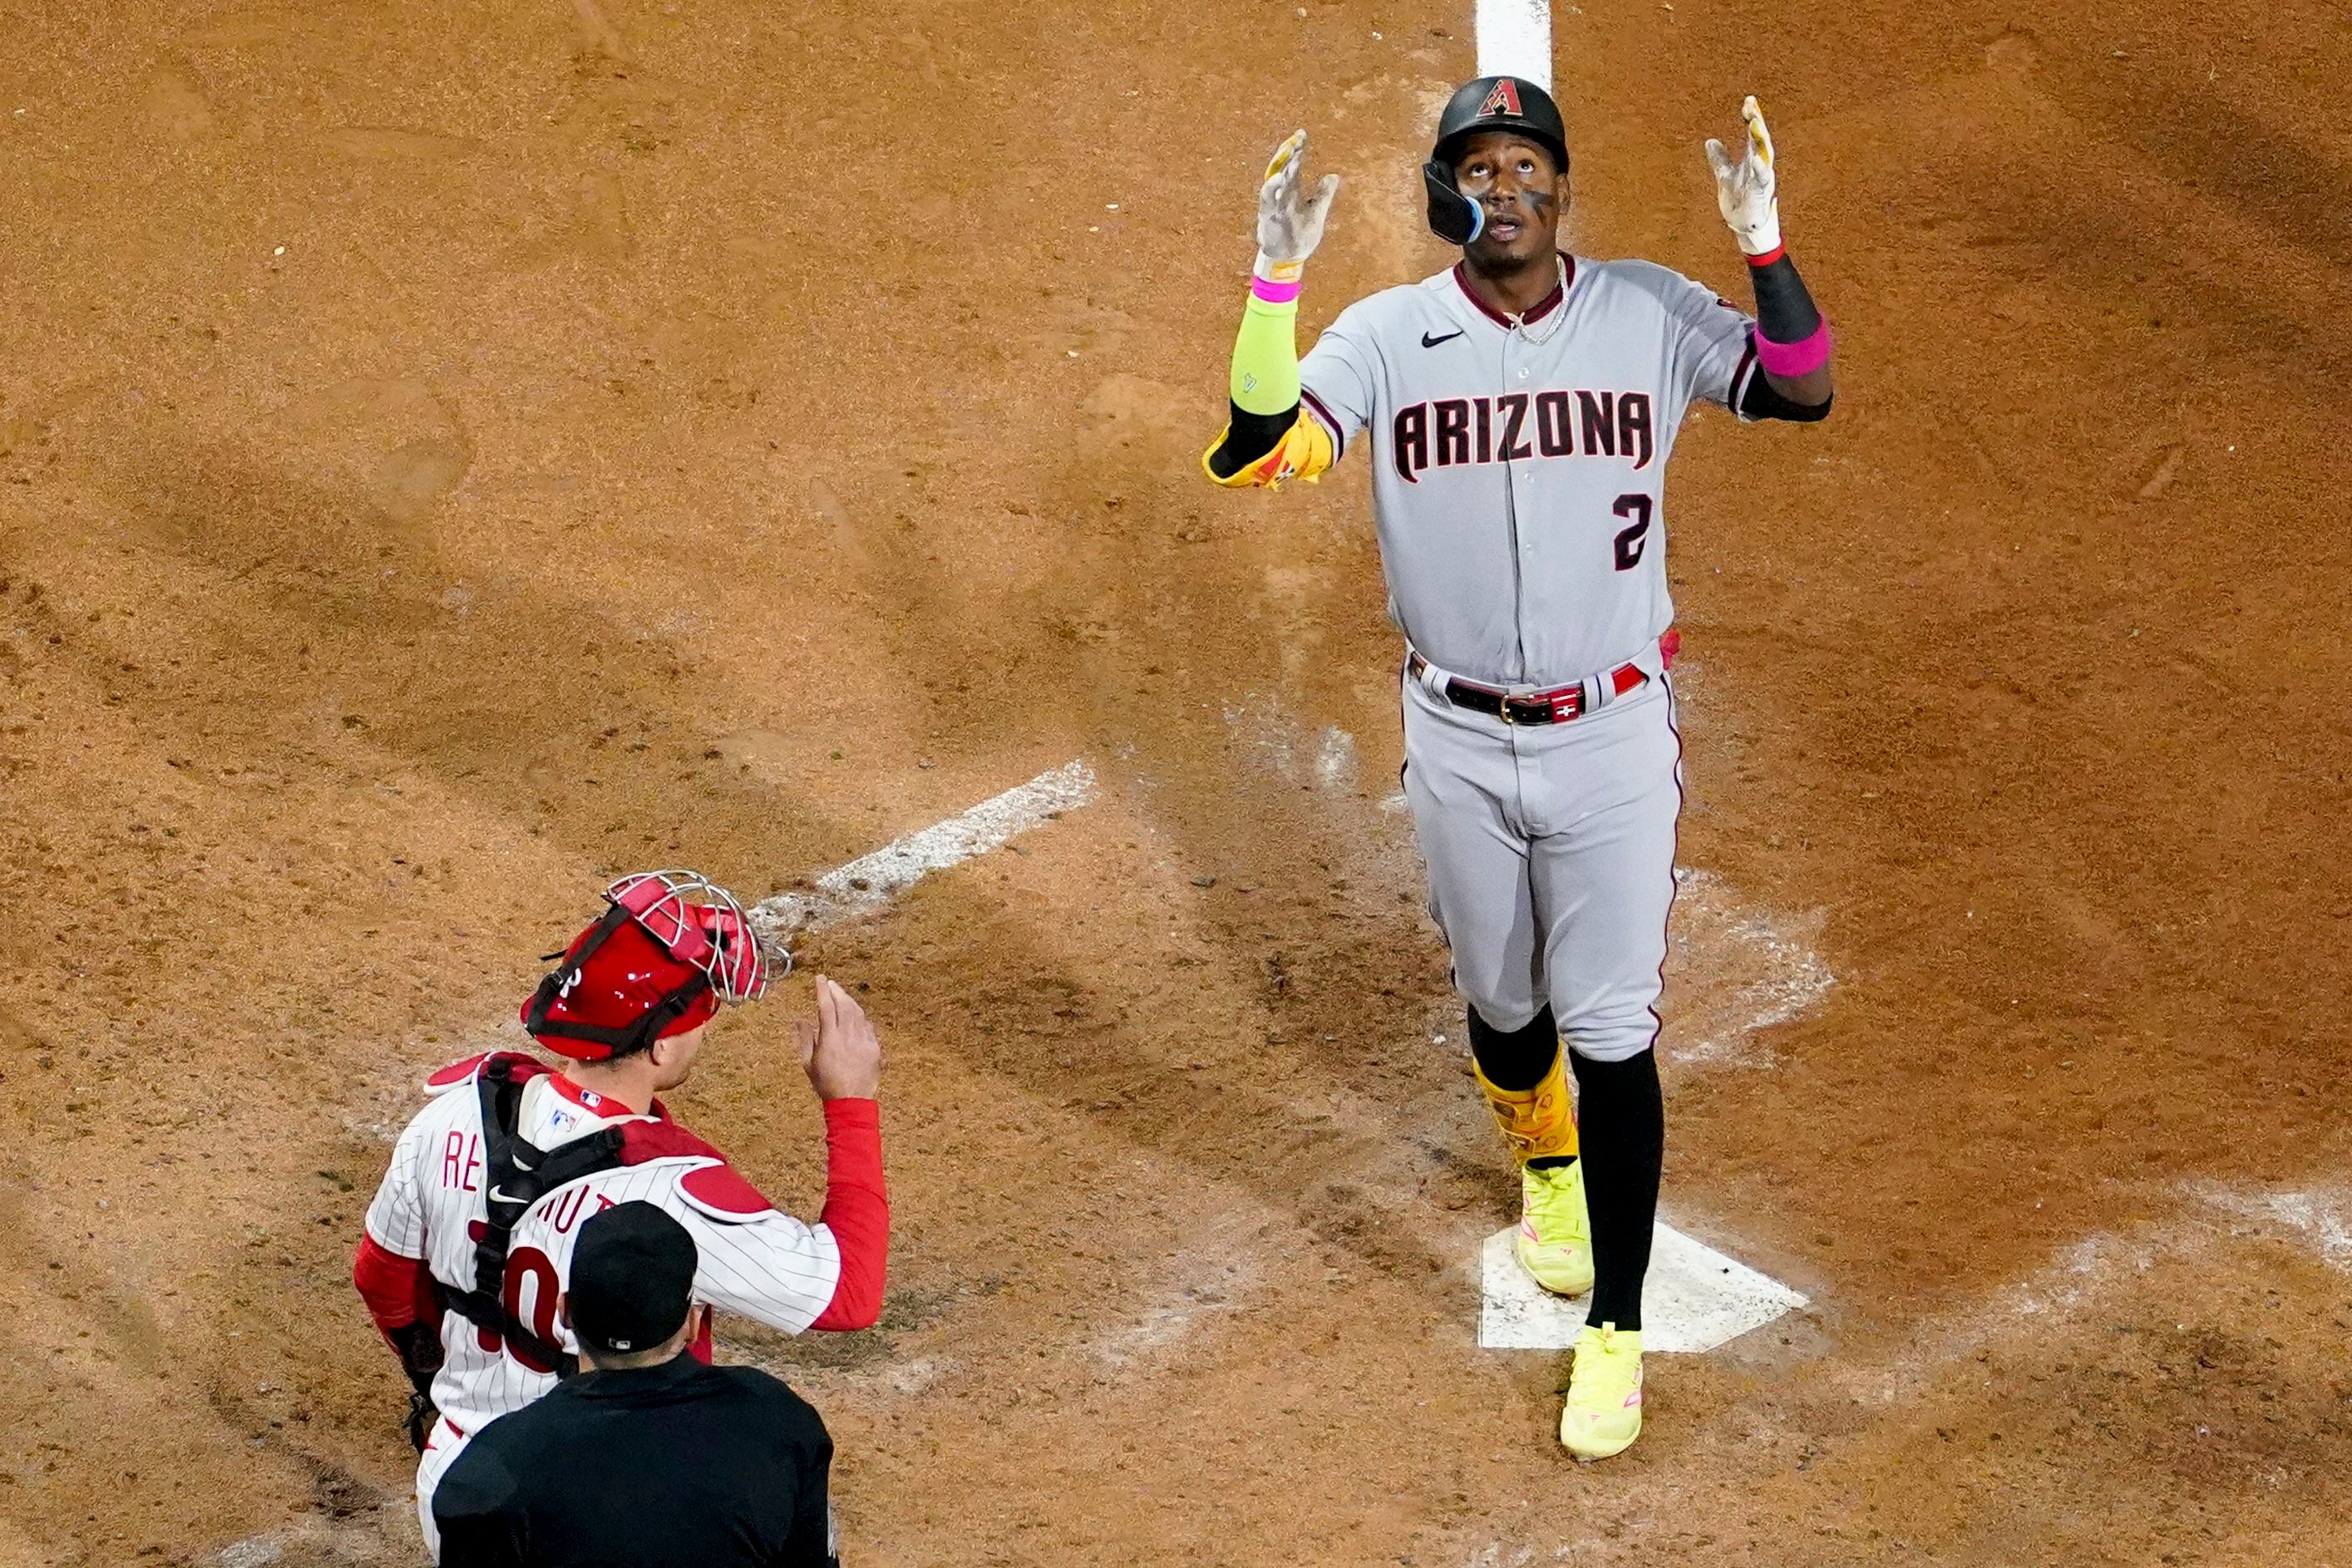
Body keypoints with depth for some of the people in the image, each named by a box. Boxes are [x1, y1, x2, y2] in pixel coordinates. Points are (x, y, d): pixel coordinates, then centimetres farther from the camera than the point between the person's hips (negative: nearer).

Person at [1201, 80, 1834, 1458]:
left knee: (1611, 1031, -3)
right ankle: (1547, 1168, 52)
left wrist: (1765, 245, -27)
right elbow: (1249, 456, -18)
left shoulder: (1651, 314, -5)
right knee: (1502, 1006, 20)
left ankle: (1616, 1331, 5)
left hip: (1614, 731, -2)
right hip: (1459, 738, 2)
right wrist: (1276, 280, -28)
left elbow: (1803, 395, -14)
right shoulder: (1386, 336, -7)